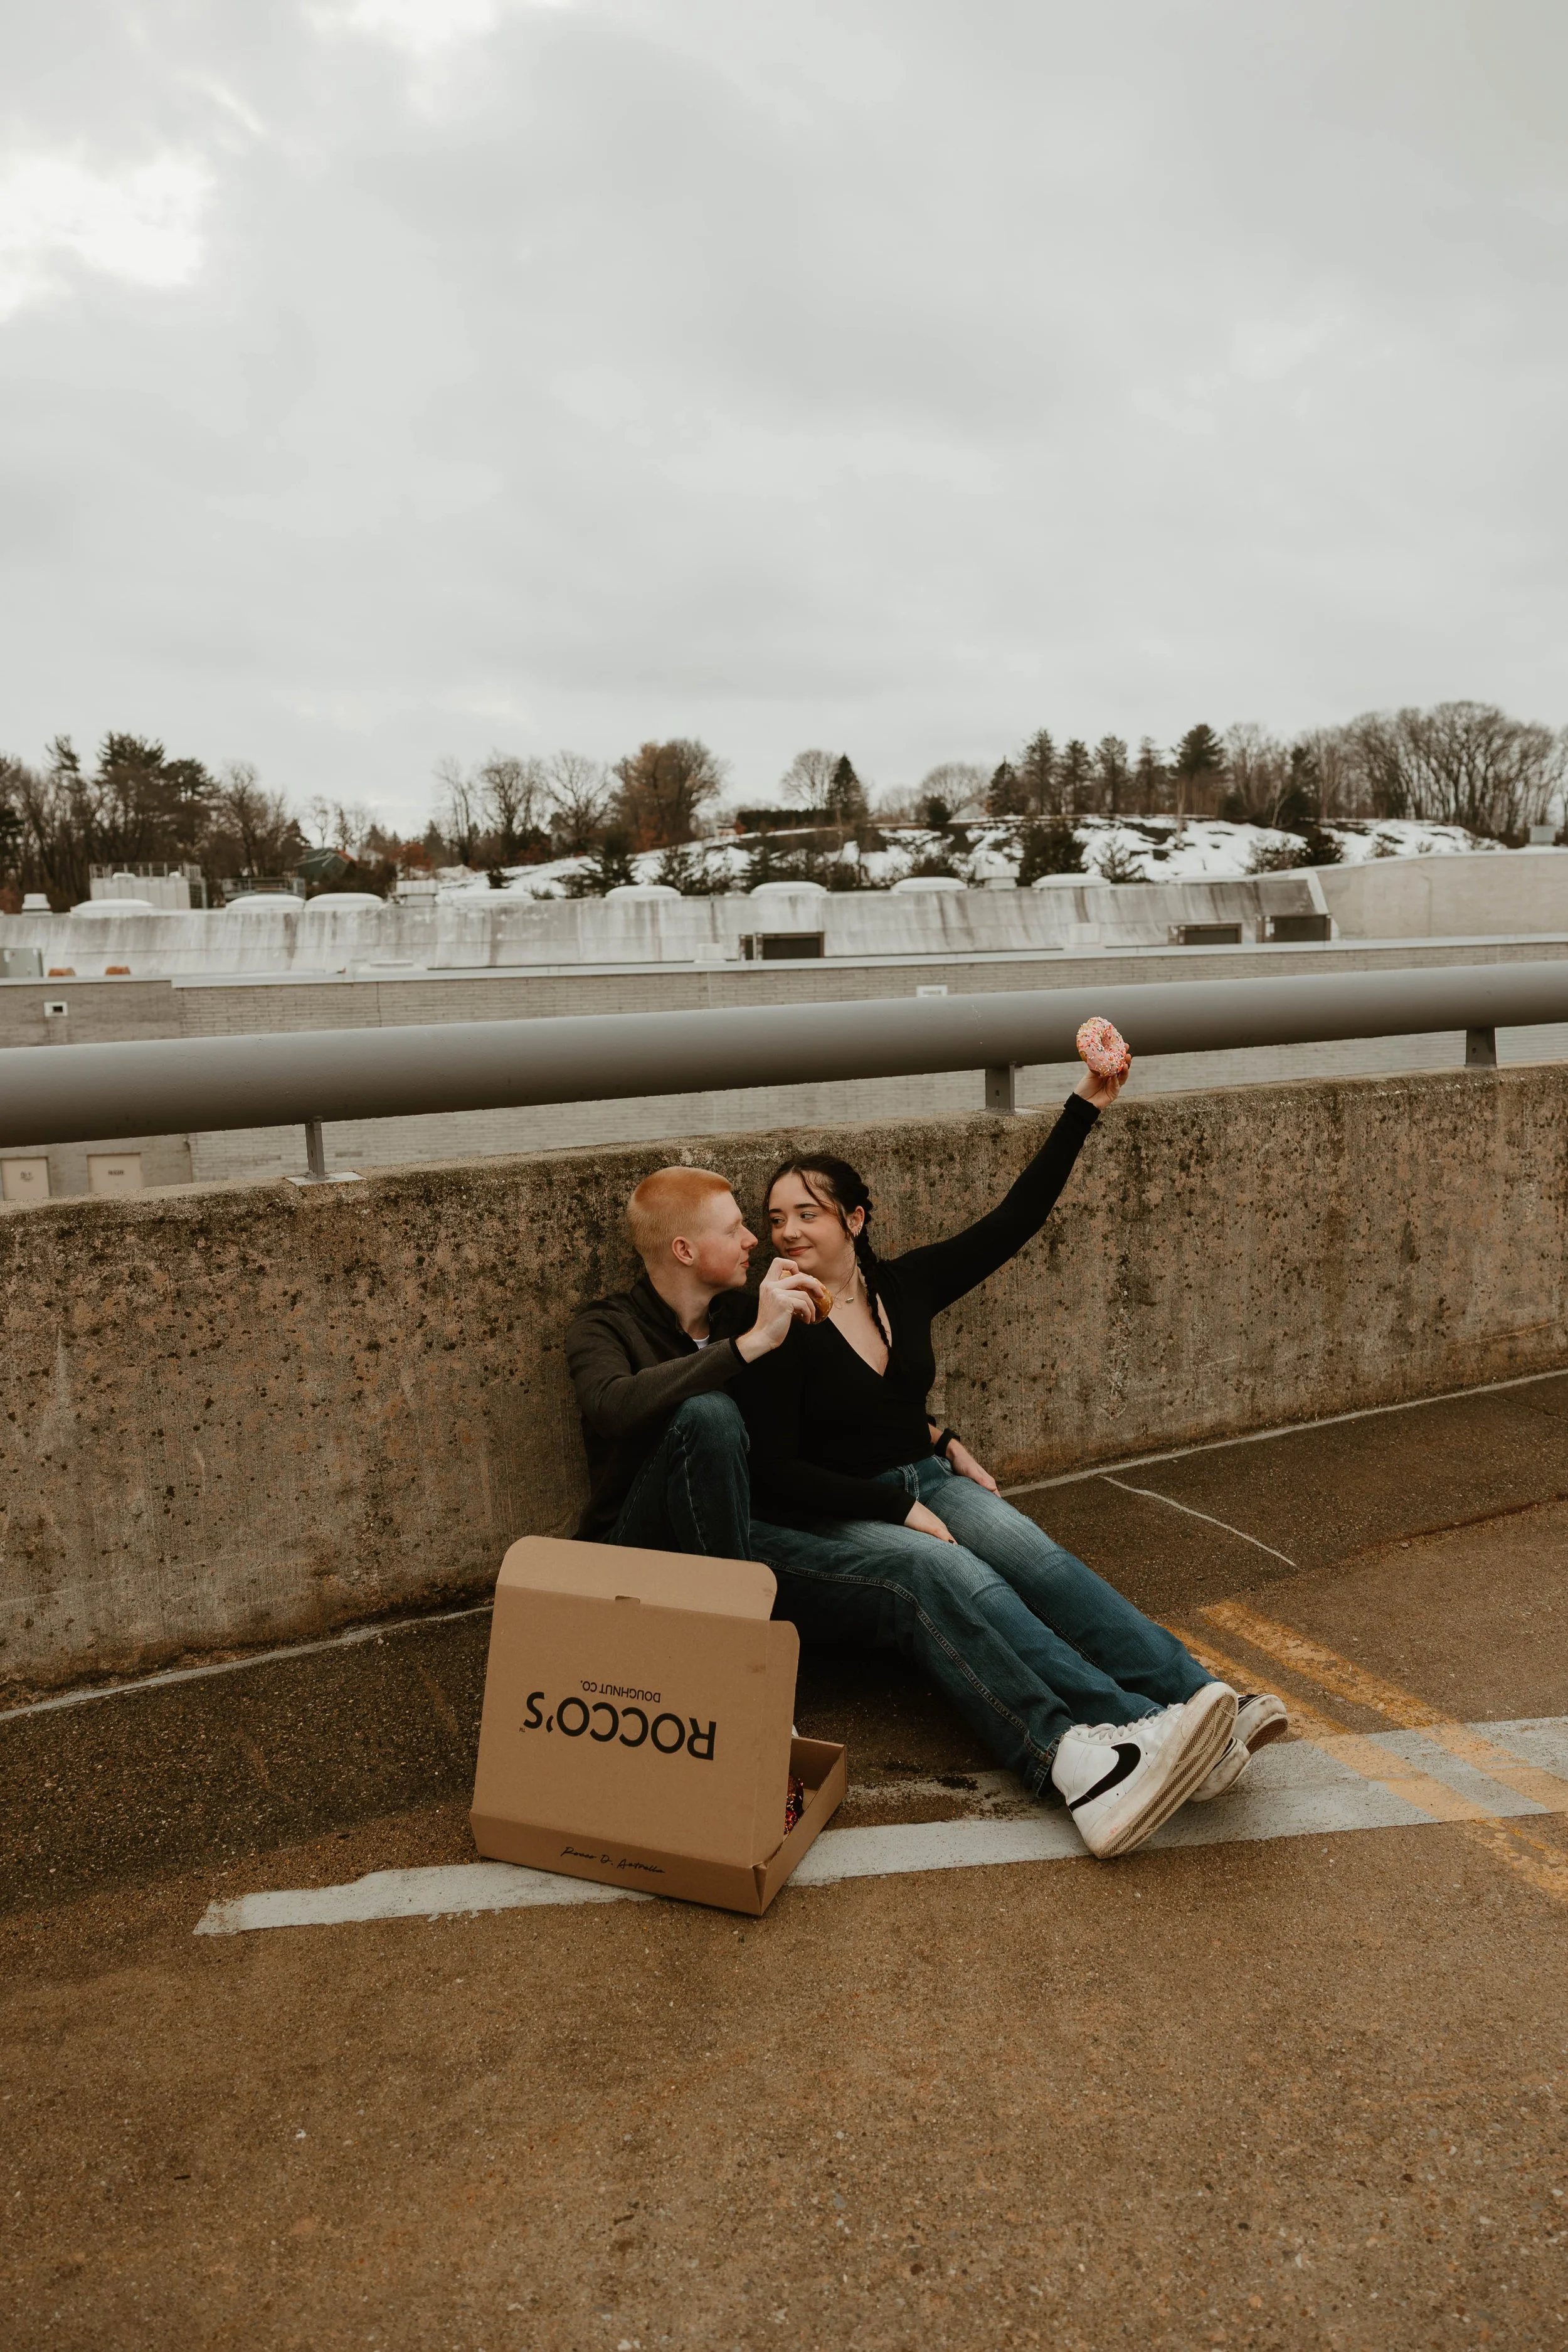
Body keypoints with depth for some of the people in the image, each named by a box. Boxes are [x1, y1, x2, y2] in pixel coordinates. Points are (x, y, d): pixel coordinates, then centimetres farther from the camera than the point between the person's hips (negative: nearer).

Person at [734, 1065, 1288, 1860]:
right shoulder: (778, 1325, -7)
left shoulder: (903, 1285, 8)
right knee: (944, 1573, -34)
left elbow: (1014, 1220, 8)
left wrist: (1086, 1106, 4)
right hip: (815, 1527, -5)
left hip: (923, 1482, 5)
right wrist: (902, 1508, -18)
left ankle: (1197, 1706, -41)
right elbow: (774, 1473, -11)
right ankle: (1114, 1740, -51)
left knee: (1032, 1556, -26)